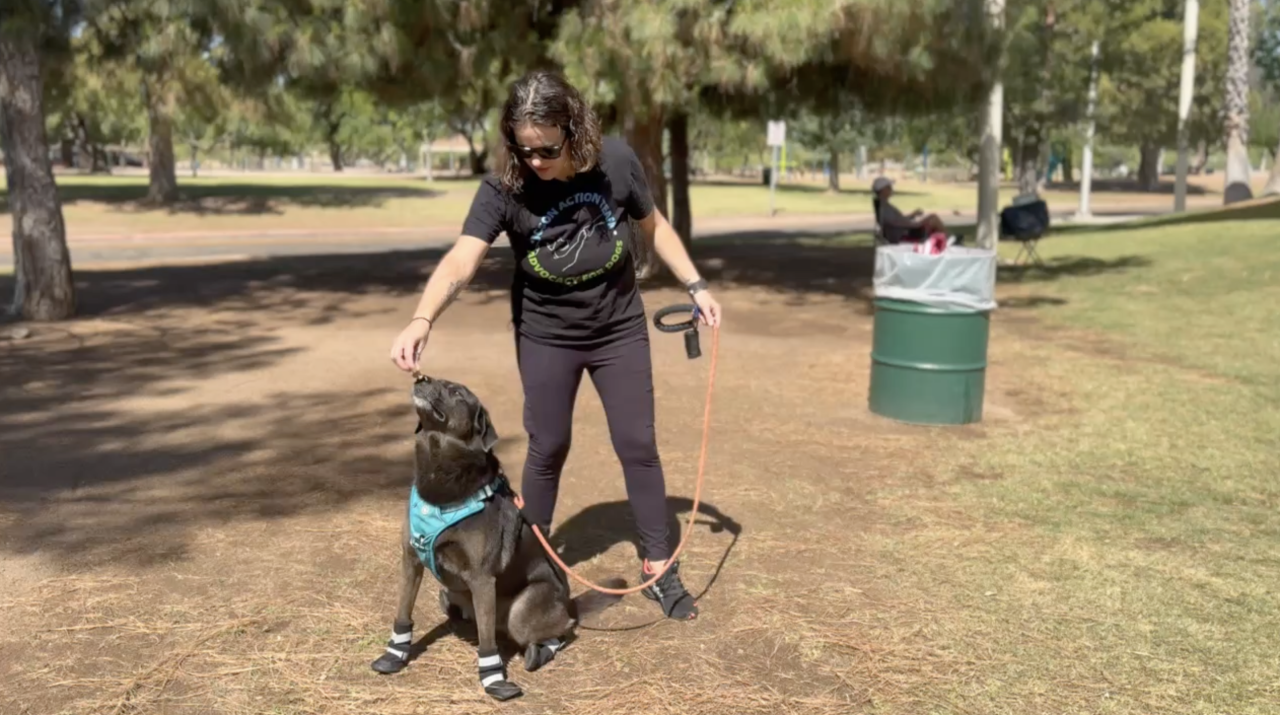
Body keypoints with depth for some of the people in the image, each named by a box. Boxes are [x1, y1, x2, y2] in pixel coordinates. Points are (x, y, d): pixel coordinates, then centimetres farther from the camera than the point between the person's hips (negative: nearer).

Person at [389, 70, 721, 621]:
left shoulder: (616, 161, -17)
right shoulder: (503, 188, -23)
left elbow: (653, 226, 1)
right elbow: (460, 262, -35)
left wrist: (695, 286, 0)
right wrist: (422, 319, -52)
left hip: (619, 329, 1)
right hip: (545, 336, -1)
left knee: (638, 445, 4)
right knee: (548, 447, 9)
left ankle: (658, 568, 18)